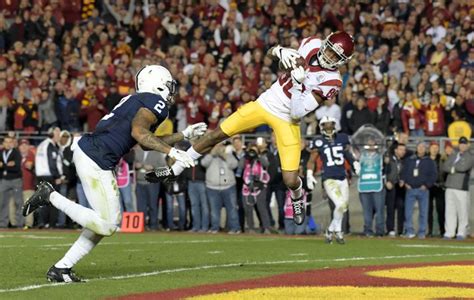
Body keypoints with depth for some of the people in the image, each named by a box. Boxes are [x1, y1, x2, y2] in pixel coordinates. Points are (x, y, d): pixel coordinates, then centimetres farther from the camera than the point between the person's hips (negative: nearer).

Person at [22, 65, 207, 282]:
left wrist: (185, 134, 31)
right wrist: (172, 152, -19)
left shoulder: (140, 101, 22)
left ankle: (62, 268, 12)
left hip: (86, 151, 10)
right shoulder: (156, 102, -6)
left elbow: (148, 142, 29)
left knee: (110, 222, 13)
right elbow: (138, 132, -21)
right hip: (95, 159, -10)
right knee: (106, 225, -9)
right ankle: (50, 196, -4)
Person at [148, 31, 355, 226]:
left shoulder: (331, 81, -18)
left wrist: (298, 85, -34)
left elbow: (298, 113, -21)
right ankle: (174, 171, 17)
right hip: (265, 104, 4)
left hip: (287, 120, -4)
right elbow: (271, 52, 4)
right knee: (216, 135, 1)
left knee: (290, 180, -10)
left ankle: (297, 199, 30)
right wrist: (281, 51, -18)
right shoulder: (312, 45, -7)